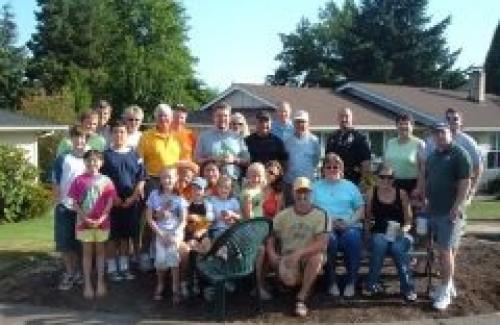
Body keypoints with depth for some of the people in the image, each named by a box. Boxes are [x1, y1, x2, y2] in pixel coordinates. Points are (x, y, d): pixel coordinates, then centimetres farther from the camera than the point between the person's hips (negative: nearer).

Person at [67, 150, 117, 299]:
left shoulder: (106, 180, -1)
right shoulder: (79, 180, -2)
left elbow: (110, 202, -1)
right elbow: (75, 203, -3)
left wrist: (101, 218, -13)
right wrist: (85, 218, -13)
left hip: (102, 222, 1)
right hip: (84, 222, 0)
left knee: (100, 251, 10)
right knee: (87, 252, 8)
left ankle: (100, 282, 18)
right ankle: (87, 284, 14)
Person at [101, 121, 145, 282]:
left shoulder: (134, 154, 6)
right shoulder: (106, 155, 0)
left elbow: (141, 179, 4)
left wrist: (133, 197, -7)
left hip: (131, 202, 2)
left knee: (127, 235, 9)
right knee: (113, 235, 2)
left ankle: (124, 267, 19)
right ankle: (112, 268, 11)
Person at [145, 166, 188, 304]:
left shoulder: (179, 197, -3)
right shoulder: (154, 195, -1)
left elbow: (183, 220, -5)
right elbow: (149, 218, 0)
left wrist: (175, 235, -17)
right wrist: (160, 233, -9)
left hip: (176, 232, -1)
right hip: (160, 232, 1)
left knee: (174, 259, -13)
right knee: (160, 260, -7)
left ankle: (176, 290, -3)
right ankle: (160, 286, 17)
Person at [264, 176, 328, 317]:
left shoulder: (320, 215, -8)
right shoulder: (283, 215, 1)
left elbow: (322, 243, -19)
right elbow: (270, 235, 3)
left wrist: (299, 253, -31)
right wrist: (271, 254, -17)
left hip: (309, 256, -1)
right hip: (288, 255, 1)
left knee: (318, 256, -37)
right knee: (288, 280, -30)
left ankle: (301, 298, -20)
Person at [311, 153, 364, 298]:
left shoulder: (350, 186, 22)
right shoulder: (315, 187, 19)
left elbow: (360, 208, 13)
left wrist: (350, 221, -6)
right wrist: (327, 220, -11)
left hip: (349, 227, 1)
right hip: (324, 227, -1)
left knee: (353, 237, -34)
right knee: (330, 239, -35)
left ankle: (351, 282, -22)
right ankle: (331, 282, -21)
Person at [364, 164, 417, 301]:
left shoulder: (402, 194, 5)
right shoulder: (371, 194, 7)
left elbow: (409, 220, 5)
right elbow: (367, 218, 18)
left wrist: (404, 229, -15)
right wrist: (368, 223, -4)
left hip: (399, 234, 0)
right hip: (379, 233, 1)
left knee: (398, 247, -34)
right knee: (379, 243, -35)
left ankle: (407, 287, -21)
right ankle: (372, 284, -20)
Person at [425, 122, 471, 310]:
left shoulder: (459, 155, -8)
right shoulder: (431, 156, 15)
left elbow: (465, 183, -14)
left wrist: (457, 207, -20)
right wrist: (425, 203, 13)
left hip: (450, 212, -7)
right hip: (434, 211, 8)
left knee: (446, 250, -7)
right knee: (442, 250, 13)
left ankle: (445, 291, -2)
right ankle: (448, 285, 24)